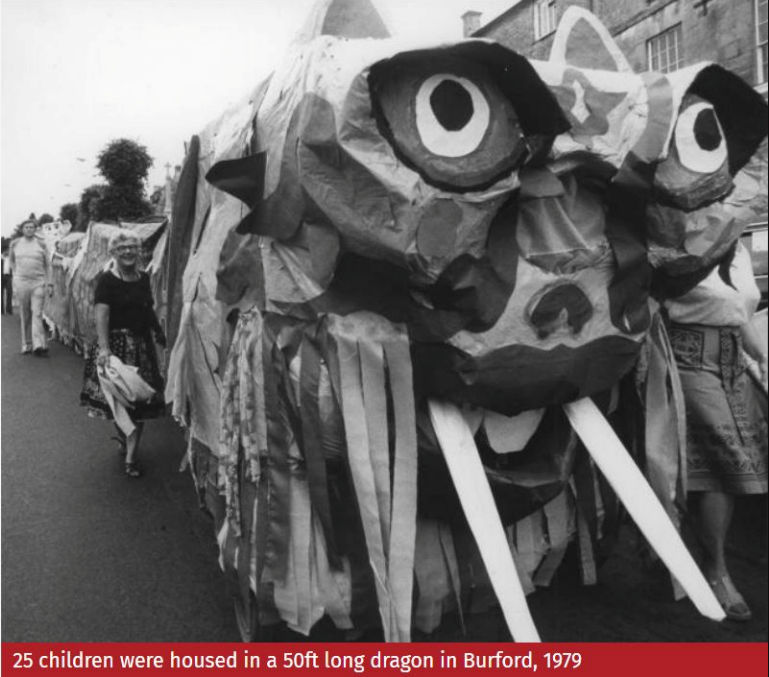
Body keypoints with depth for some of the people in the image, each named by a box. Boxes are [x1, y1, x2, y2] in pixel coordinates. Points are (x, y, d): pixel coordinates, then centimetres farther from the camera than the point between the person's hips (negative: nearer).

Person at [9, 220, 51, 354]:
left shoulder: (41, 244, 3)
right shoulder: (15, 243, 7)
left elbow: (47, 265, 6)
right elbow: (11, 259, 24)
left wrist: (50, 284, 1)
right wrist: (16, 273, 12)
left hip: (38, 282, -2)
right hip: (21, 282, 2)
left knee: (37, 313, -12)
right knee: (24, 315, 5)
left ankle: (38, 345, -19)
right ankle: (27, 345, 12)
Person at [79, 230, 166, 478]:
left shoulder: (144, 278, 8)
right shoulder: (107, 280, -10)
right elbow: (101, 315, -19)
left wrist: (159, 332, 18)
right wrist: (104, 348, -29)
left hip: (142, 345, 5)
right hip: (116, 344, -5)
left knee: (140, 401, 4)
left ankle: (131, 456, 12)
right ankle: (124, 439, 33)